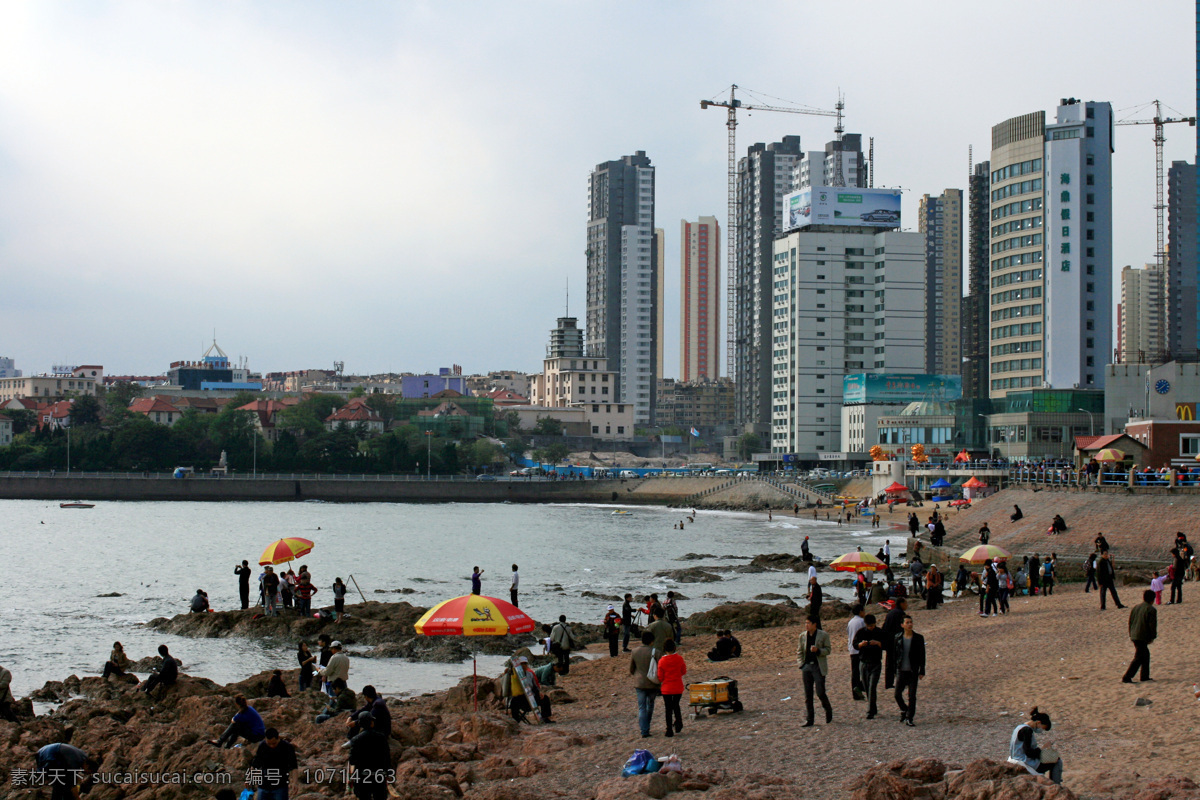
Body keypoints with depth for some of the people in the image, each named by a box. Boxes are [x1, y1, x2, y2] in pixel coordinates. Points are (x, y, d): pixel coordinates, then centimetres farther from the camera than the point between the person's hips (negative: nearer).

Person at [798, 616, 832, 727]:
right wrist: (801, 665, 4)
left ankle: (828, 710, 19)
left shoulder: (823, 635, -2)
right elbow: (799, 652, 16)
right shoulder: (802, 636, 9)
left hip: (819, 667, -4)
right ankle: (809, 720, 7)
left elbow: (828, 650, 0)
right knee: (808, 694, 3)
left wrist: (818, 650, -18)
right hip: (807, 666, 4)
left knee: (820, 692, -9)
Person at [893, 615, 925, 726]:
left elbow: (922, 656, 1)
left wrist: (922, 671, -4)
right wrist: (893, 670, 8)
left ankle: (909, 718, 3)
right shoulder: (898, 638, 3)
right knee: (897, 694, -1)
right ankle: (903, 710, 28)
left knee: (912, 695, -4)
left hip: (913, 671, -2)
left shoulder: (918, 638, -1)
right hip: (901, 671, 2)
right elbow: (894, 654, 9)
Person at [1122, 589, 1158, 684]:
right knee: (1138, 658, -4)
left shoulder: (1135, 607, 12)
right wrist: (1152, 637, -1)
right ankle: (1126, 677, -11)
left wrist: (1131, 634, 23)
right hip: (1143, 637, -8)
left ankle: (1144, 676, 26)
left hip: (1134, 636, 8)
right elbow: (1152, 625, -13)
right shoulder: (1151, 610, -10)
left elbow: (1130, 622, 16)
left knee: (1145, 655, 21)